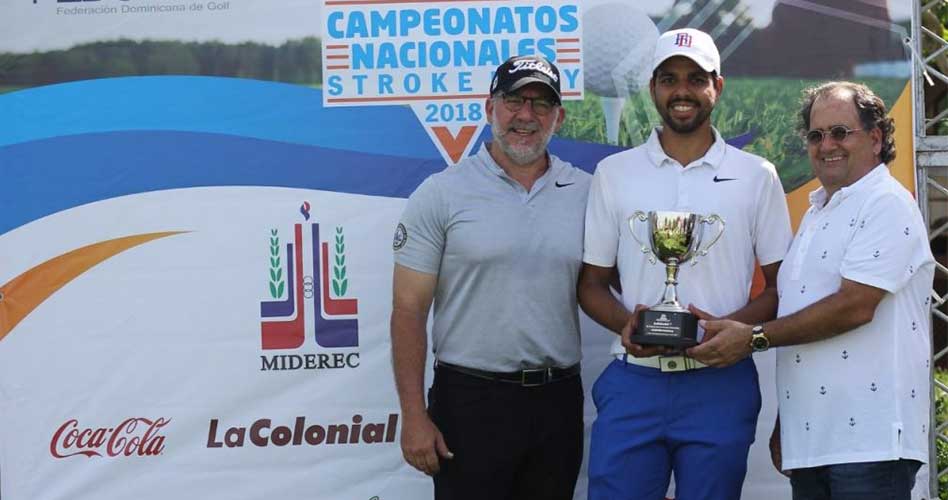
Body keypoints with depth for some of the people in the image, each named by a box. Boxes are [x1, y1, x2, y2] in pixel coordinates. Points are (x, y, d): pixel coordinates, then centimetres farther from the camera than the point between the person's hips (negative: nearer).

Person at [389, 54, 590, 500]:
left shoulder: (587, 193, 5)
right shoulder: (441, 194, -4)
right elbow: (409, 310, -6)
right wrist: (414, 417, -11)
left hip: (559, 398, 3)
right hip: (471, 399, -3)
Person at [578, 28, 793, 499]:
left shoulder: (756, 175, 5)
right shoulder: (613, 173, 7)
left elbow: (782, 286, 6)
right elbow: (591, 283, 10)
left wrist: (728, 327, -13)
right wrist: (626, 324, -11)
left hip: (721, 385, 0)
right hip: (633, 382, 1)